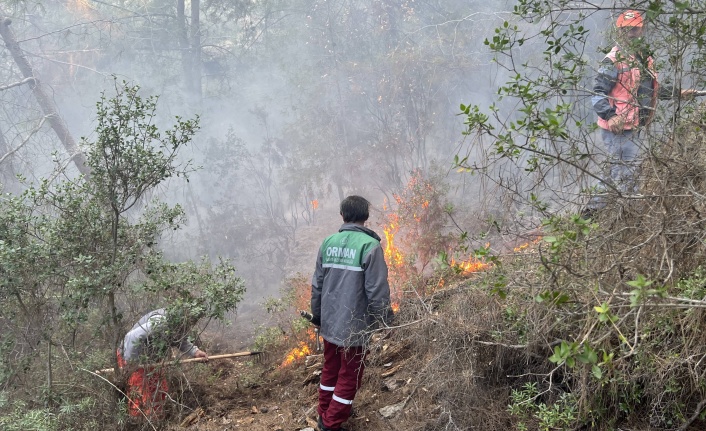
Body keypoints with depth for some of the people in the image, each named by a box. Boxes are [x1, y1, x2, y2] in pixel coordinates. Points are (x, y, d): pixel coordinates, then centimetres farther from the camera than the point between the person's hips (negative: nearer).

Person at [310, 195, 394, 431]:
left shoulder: (328, 242, 1)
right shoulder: (369, 246, -17)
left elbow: (317, 285, 8)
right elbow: (377, 291, -17)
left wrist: (317, 315, 21)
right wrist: (385, 321, -3)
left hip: (329, 322, 6)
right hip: (355, 325, -6)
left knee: (330, 369, 21)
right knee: (349, 376, 8)